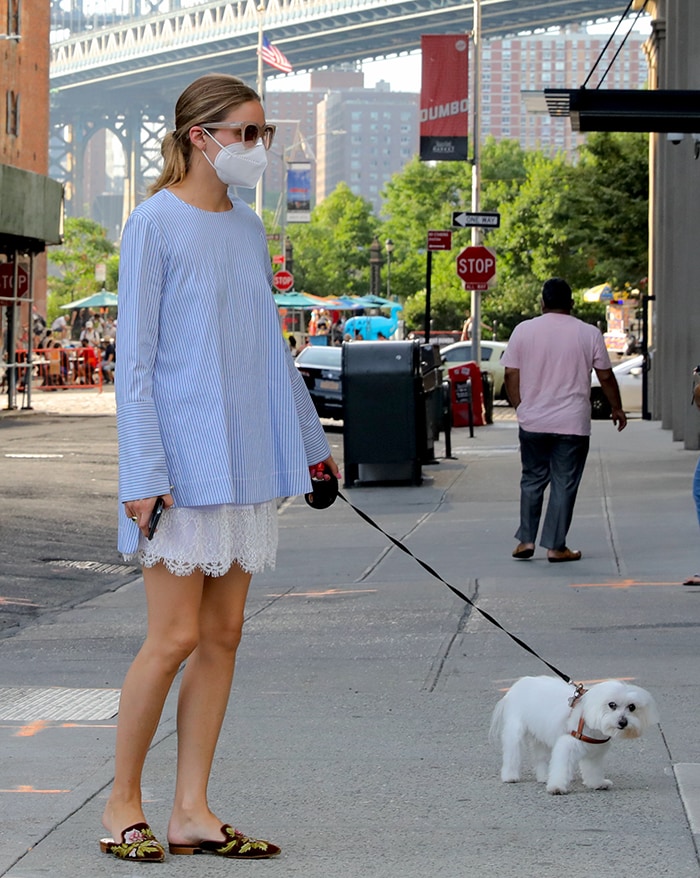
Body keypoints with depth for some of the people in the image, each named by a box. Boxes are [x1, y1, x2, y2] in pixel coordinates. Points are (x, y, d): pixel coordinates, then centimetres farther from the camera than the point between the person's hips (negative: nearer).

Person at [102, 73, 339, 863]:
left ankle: (191, 811, 10)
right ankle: (122, 802, 8)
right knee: (175, 637, -7)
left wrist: (309, 439, 24)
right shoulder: (155, 223, -7)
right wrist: (144, 473, -16)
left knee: (222, 636, 5)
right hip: (182, 461, -7)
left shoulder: (248, 229, 13)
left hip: (245, 458, 7)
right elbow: (135, 355, -10)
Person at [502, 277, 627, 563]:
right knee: (564, 485, 3)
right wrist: (617, 409, 18)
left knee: (532, 481, 15)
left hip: (533, 422, 2)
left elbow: (511, 374, 2)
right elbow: (606, 377, 4)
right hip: (573, 424, -1)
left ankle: (526, 540, 12)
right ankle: (556, 546, 3)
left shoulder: (523, 330, 1)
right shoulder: (589, 334, -2)